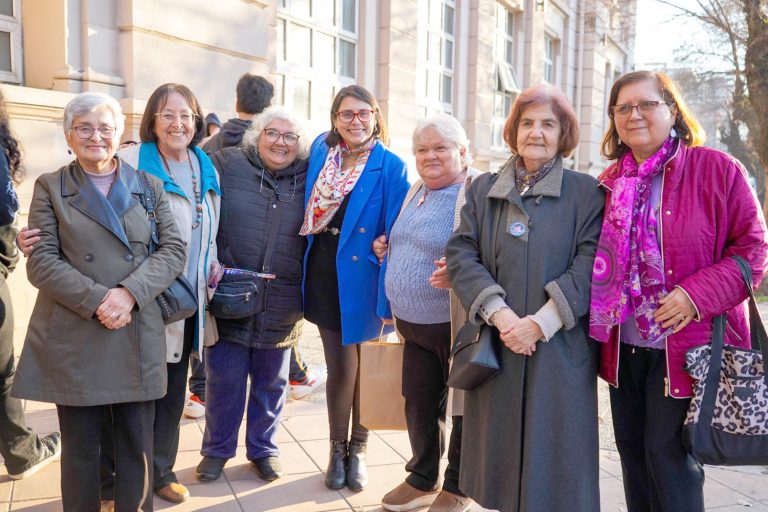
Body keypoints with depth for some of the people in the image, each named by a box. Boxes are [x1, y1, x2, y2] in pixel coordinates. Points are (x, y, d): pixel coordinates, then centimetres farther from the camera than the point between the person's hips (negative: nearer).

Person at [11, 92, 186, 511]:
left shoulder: (149, 186, 10)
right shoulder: (50, 187, 6)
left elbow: (173, 250, 1)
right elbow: (40, 261, -3)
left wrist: (129, 292, -15)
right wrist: (96, 300, -16)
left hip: (138, 338, 1)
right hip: (73, 339, -1)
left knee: (137, 444, 8)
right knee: (80, 447, 9)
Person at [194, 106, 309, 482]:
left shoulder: (308, 179, 1)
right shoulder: (226, 165, -3)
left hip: (280, 307, 2)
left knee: (272, 381, 14)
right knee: (224, 377, 8)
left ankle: (263, 448, 33)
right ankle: (217, 449, 29)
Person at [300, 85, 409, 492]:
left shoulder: (391, 167, -9)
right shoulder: (321, 150, 4)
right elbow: (309, 214, 17)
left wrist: (388, 297, -16)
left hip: (363, 278, -2)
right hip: (325, 273, 3)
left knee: (366, 366, 12)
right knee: (340, 366, 10)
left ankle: (358, 449, 31)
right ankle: (337, 449, 28)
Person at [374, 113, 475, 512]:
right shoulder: (417, 191, 12)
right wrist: (386, 249, 9)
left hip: (458, 326, -7)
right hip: (414, 325, 7)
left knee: (463, 408, 10)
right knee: (419, 405, 16)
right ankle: (422, 480, 35)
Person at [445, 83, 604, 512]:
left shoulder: (586, 193, 2)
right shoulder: (483, 189, 8)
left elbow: (590, 264, -8)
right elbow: (461, 254, -2)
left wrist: (540, 323, -17)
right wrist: (500, 314, -15)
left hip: (560, 351, -2)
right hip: (495, 347, 2)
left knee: (554, 459, 5)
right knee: (500, 450, 11)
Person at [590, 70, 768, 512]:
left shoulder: (718, 170, -7)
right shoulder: (611, 183, 8)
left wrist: (698, 295, -20)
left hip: (686, 349, -5)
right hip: (624, 348, 5)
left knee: (669, 456, 0)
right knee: (633, 454, 15)